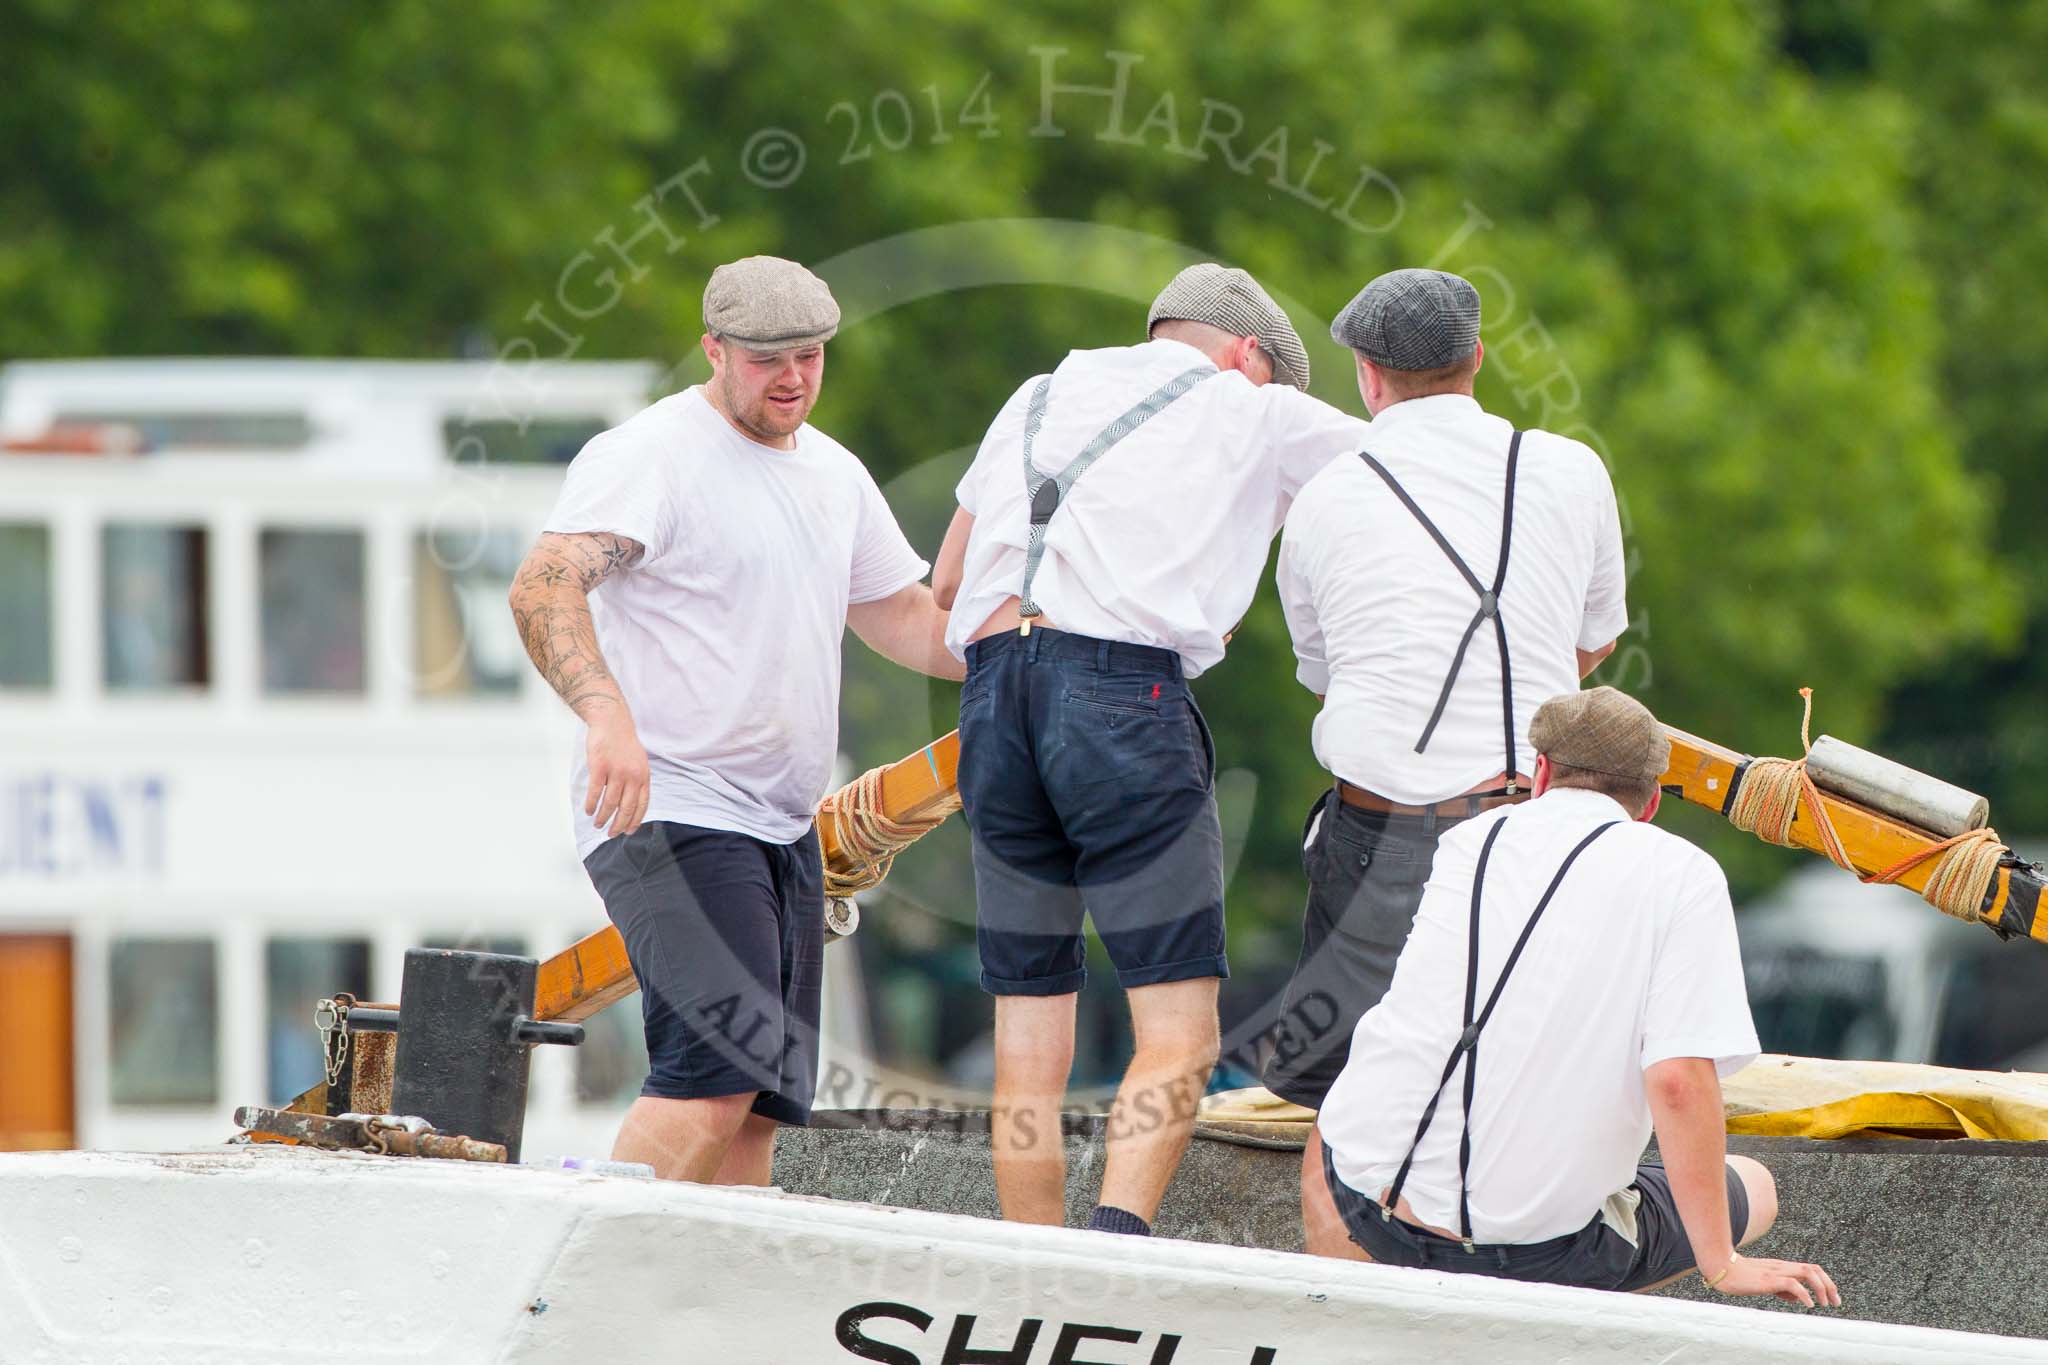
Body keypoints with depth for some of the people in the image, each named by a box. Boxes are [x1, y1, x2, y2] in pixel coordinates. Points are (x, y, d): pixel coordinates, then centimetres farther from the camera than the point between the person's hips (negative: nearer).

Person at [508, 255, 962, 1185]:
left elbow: (901, 617, 30)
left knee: (757, 1108, 4)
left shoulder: (834, 473, 18)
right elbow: (543, 589, -24)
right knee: (719, 1068, -24)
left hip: (782, 825, 9)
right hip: (670, 812, -9)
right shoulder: (647, 454, -10)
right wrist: (606, 713, -40)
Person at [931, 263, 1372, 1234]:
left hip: (992, 685, 5)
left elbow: (946, 584, 29)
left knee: (1029, 1042, 9)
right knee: (1179, 1033, -6)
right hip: (1125, 692, -5)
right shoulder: (1248, 411, 14)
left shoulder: (1036, 400, 27)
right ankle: (1117, 1247, -26)